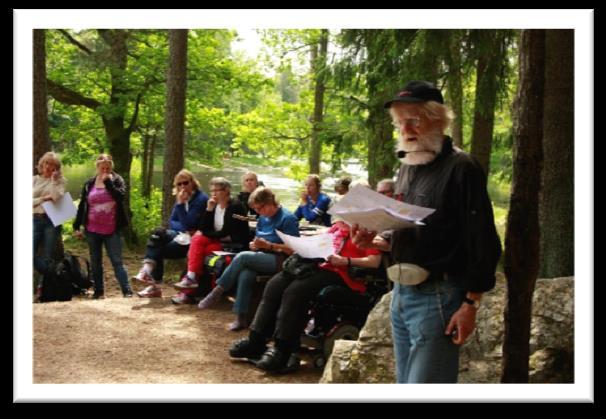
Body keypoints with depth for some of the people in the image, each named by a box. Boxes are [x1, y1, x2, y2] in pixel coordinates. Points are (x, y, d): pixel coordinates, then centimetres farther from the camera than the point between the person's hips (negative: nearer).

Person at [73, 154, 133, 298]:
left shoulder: (117, 180, 0)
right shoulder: (89, 184, 6)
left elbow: (120, 197, -19)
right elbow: (82, 206, 10)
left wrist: (108, 182, -19)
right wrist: (77, 227, 7)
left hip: (112, 230, -3)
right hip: (92, 230, 3)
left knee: (117, 261, -6)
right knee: (95, 262, 9)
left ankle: (127, 290, -7)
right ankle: (98, 291, 18)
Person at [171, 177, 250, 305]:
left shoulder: (236, 206, -10)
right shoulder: (214, 205, 10)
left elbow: (225, 233, -15)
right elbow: (203, 228, 3)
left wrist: (205, 233, -5)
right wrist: (209, 209, -8)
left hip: (234, 245, -7)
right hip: (219, 242, 7)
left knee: (197, 251, -24)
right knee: (197, 239, -21)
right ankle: (191, 278, -28)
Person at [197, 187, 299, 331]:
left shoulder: (288, 219, -8)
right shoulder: (263, 218, 15)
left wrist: (268, 245, -18)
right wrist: (254, 245, -1)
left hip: (279, 261, -7)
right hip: (261, 259, 7)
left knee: (242, 256, -28)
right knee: (245, 275, -29)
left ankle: (216, 292, -16)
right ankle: (241, 318, -27)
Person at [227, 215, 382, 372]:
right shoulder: (338, 227, 21)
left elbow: (375, 262, -13)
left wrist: (344, 260, -19)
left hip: (342, 274, -8)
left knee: (295, 290, -30)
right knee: (275, 284, -13)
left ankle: (282, 350, -27)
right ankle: (256, 340, -14)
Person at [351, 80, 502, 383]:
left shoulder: (460, 168, -12)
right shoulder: (407, 167, 13)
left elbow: (483, 243, -15)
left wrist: (470, 304, -17)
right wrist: (376, 240, 3)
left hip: (438, 297, -8)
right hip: (401, 292, 8)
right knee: (405, 383, 15)